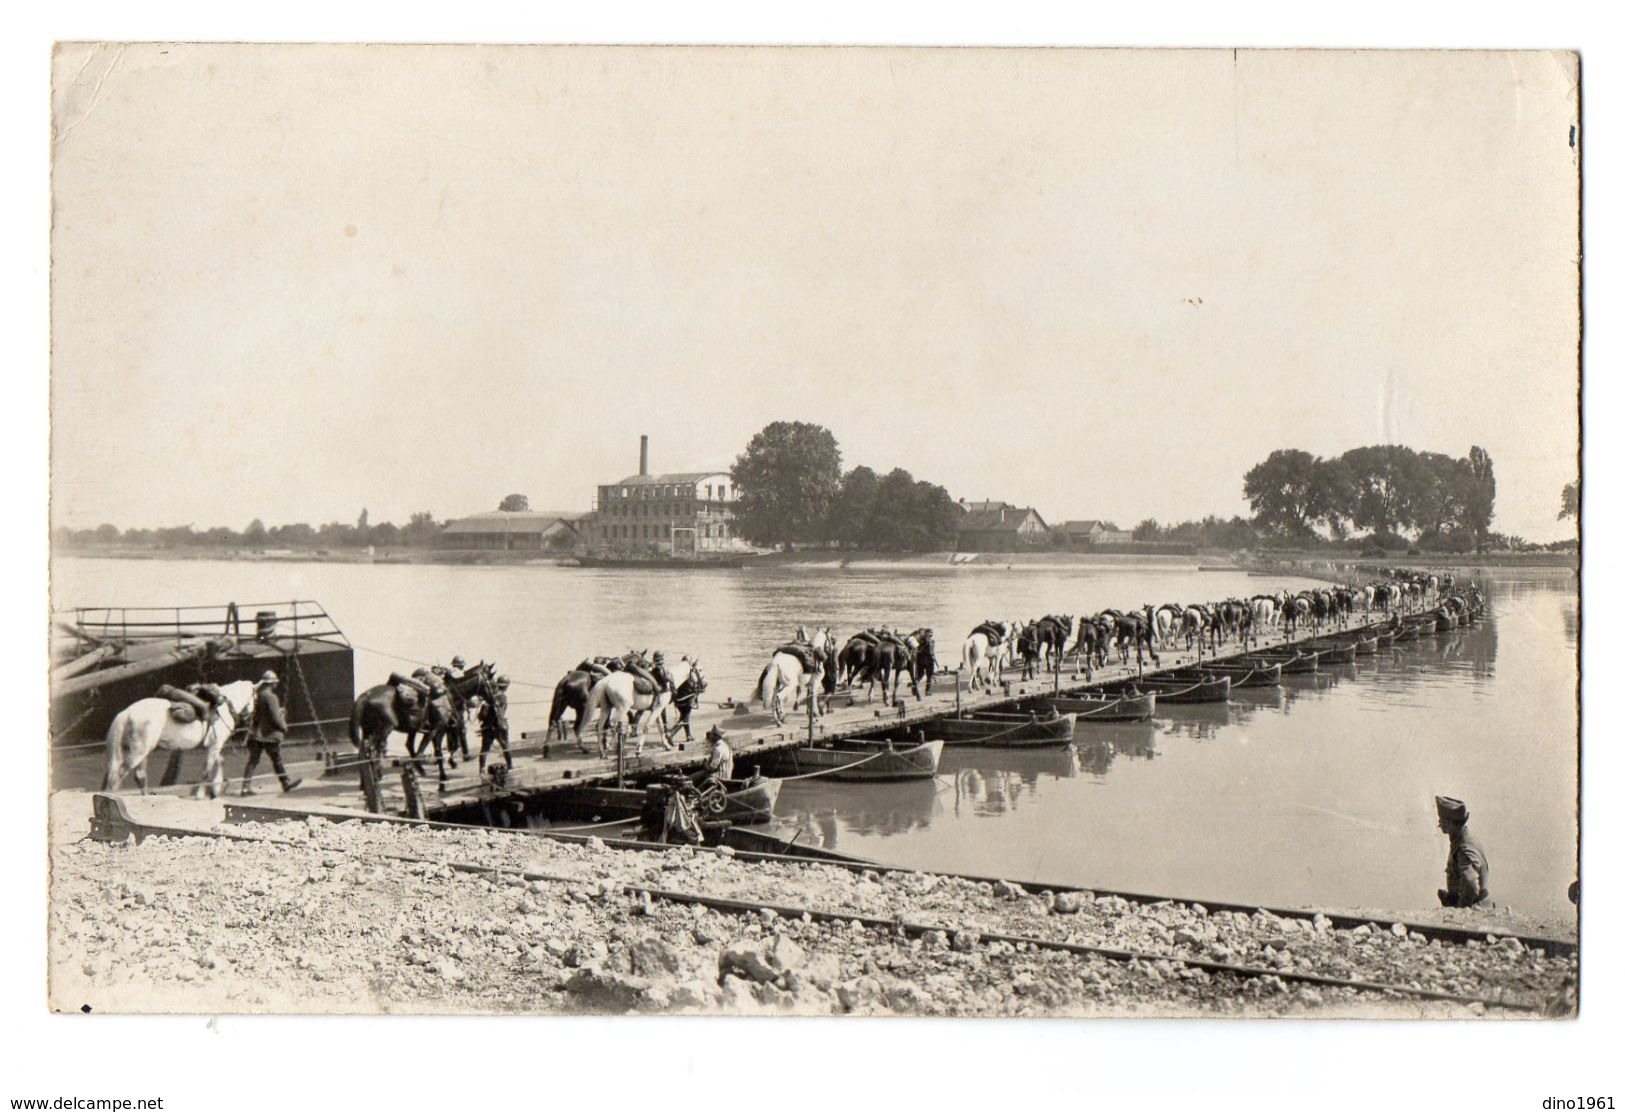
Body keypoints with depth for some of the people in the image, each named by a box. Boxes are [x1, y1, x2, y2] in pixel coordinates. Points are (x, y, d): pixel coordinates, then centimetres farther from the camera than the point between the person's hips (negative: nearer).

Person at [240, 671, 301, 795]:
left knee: (252, 760, 4)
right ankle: (286, 782, 18)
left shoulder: (255, 695, 6)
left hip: (255, 734, 7)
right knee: (277, 760, 6)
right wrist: (284, 727, -4)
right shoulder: (270, 697, -17)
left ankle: (246, 786, -3)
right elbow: (275, 718, -18)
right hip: (269, 735, -7)